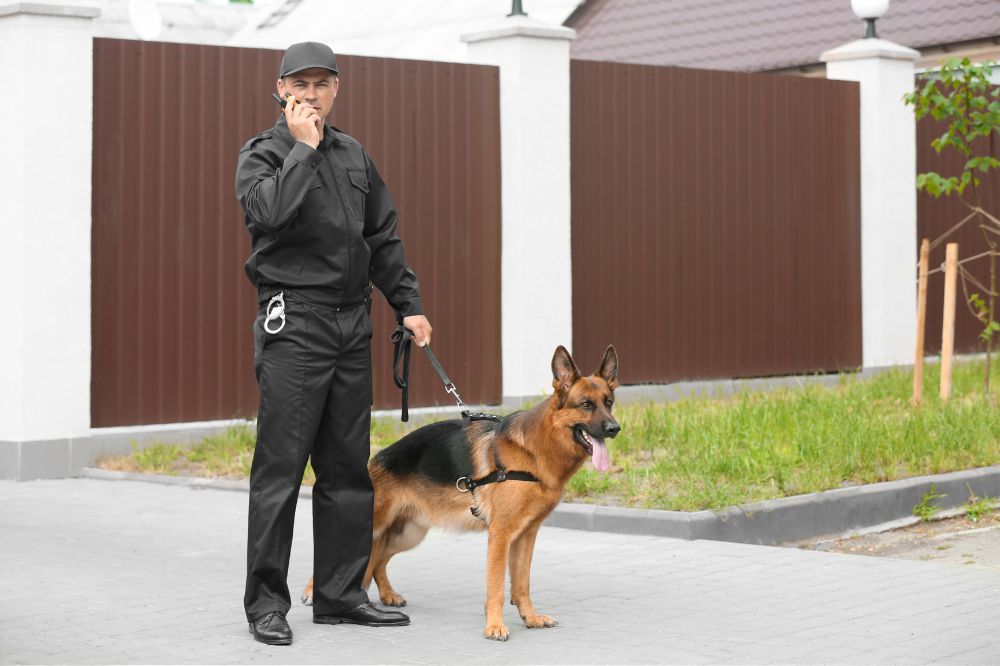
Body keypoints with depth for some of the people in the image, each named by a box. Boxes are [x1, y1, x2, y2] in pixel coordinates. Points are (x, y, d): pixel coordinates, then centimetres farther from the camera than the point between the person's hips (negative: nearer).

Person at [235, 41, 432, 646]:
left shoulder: (354, 156, 16)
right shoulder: (262, 153, -2)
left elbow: (383, 238, 21)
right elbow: (271, 211, -23)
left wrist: (409, 304, 15)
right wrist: (303, 146, -14)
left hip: (353, 324, 6)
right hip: (294, 324, -6)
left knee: (348, 467, 9)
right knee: (281, 466, -6)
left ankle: (340, 594, 17)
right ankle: (267, 602, 2)